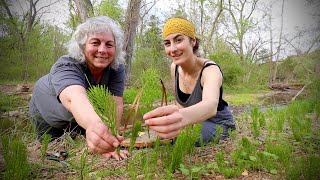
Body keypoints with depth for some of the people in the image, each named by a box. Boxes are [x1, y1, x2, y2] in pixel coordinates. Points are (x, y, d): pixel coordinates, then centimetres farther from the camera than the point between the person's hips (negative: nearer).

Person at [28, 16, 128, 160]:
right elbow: (75, 98, -61)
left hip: (83, 118, 3)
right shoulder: (66, 66, -40)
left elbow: (115, 104, -33)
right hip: (49, 113, -2)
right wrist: (94, 125, -81)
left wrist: (109, 142, -47)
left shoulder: (116, 68, -26)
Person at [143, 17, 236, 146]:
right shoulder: (175, 67, -10)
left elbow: (211, 106, -52)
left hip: (218, 125, -5)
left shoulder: (210, 70, -30)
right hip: (194, 123, 6)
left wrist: (182, 117, -74)